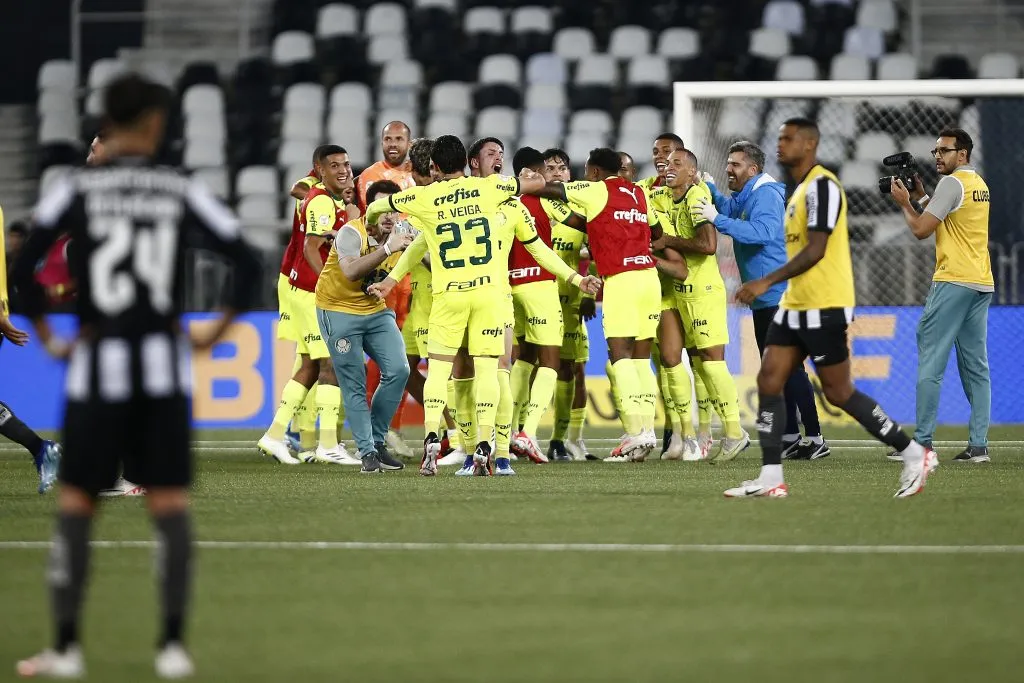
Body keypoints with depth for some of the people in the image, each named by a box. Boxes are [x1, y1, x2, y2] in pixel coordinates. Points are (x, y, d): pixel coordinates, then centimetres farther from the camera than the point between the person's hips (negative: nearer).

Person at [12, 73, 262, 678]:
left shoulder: (76, 189, -2)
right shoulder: (184, 191, 2)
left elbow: (22, 269, -8)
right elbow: (247, 263, -1)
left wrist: (47, 339, 3)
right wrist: (218, 330, 9)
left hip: (97, 363, -1)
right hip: (164, 364, 1)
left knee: (76, 503, 7)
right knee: (170, 503, 7)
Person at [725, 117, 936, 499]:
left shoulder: (821, 186, -14)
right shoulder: (801, 189, 16)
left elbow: (815, 250, -21)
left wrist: (767, 282, -24)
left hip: (822, 309, -10)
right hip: (796, 306, 10)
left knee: (839, 393, -5)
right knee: (768, 382, 0)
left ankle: (915, 456, 6)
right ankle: (771, 479, 0)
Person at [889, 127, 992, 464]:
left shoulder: (952, 183, -10)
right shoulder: (979, 184, 18)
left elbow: (921, 230, -11)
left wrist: (905, 203, 4)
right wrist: (921, 197, 22)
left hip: (953, 282, -9)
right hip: (982, 284, 9)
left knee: (930, 361, -6)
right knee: (976, 366, 6)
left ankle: (922, 442, -9)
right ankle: (978, 445, 2)